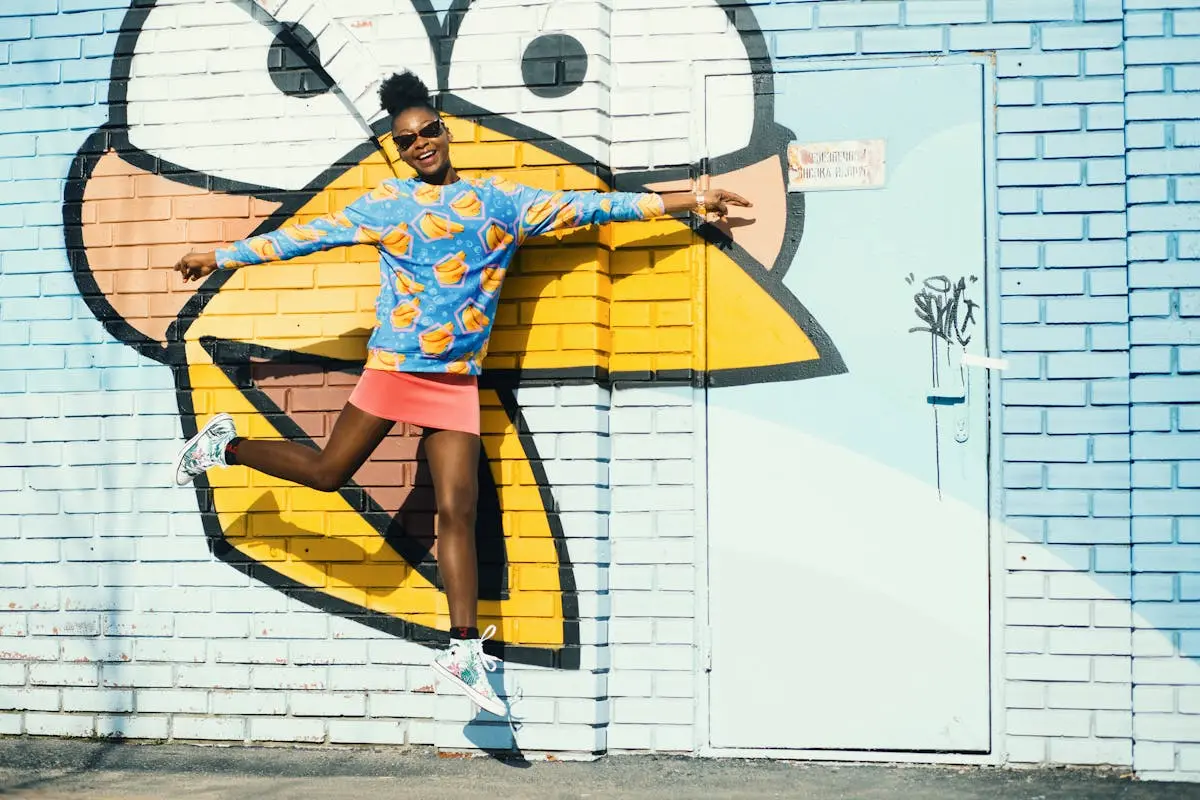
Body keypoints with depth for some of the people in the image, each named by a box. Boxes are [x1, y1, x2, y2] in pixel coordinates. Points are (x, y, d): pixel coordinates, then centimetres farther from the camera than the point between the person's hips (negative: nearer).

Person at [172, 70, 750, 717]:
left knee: (458, 511, -1)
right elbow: (304, 236, 7)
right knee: (327, 473, -1)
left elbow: (583, 207, 10)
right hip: (396, 367, -2)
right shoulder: (384, 204, 5)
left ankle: (463, 649, 0)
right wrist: (222, 257, 7)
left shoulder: (499, 199, 10)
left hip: (459, 380, 2)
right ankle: (225, 446, 24)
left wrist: (686, 200, 9)